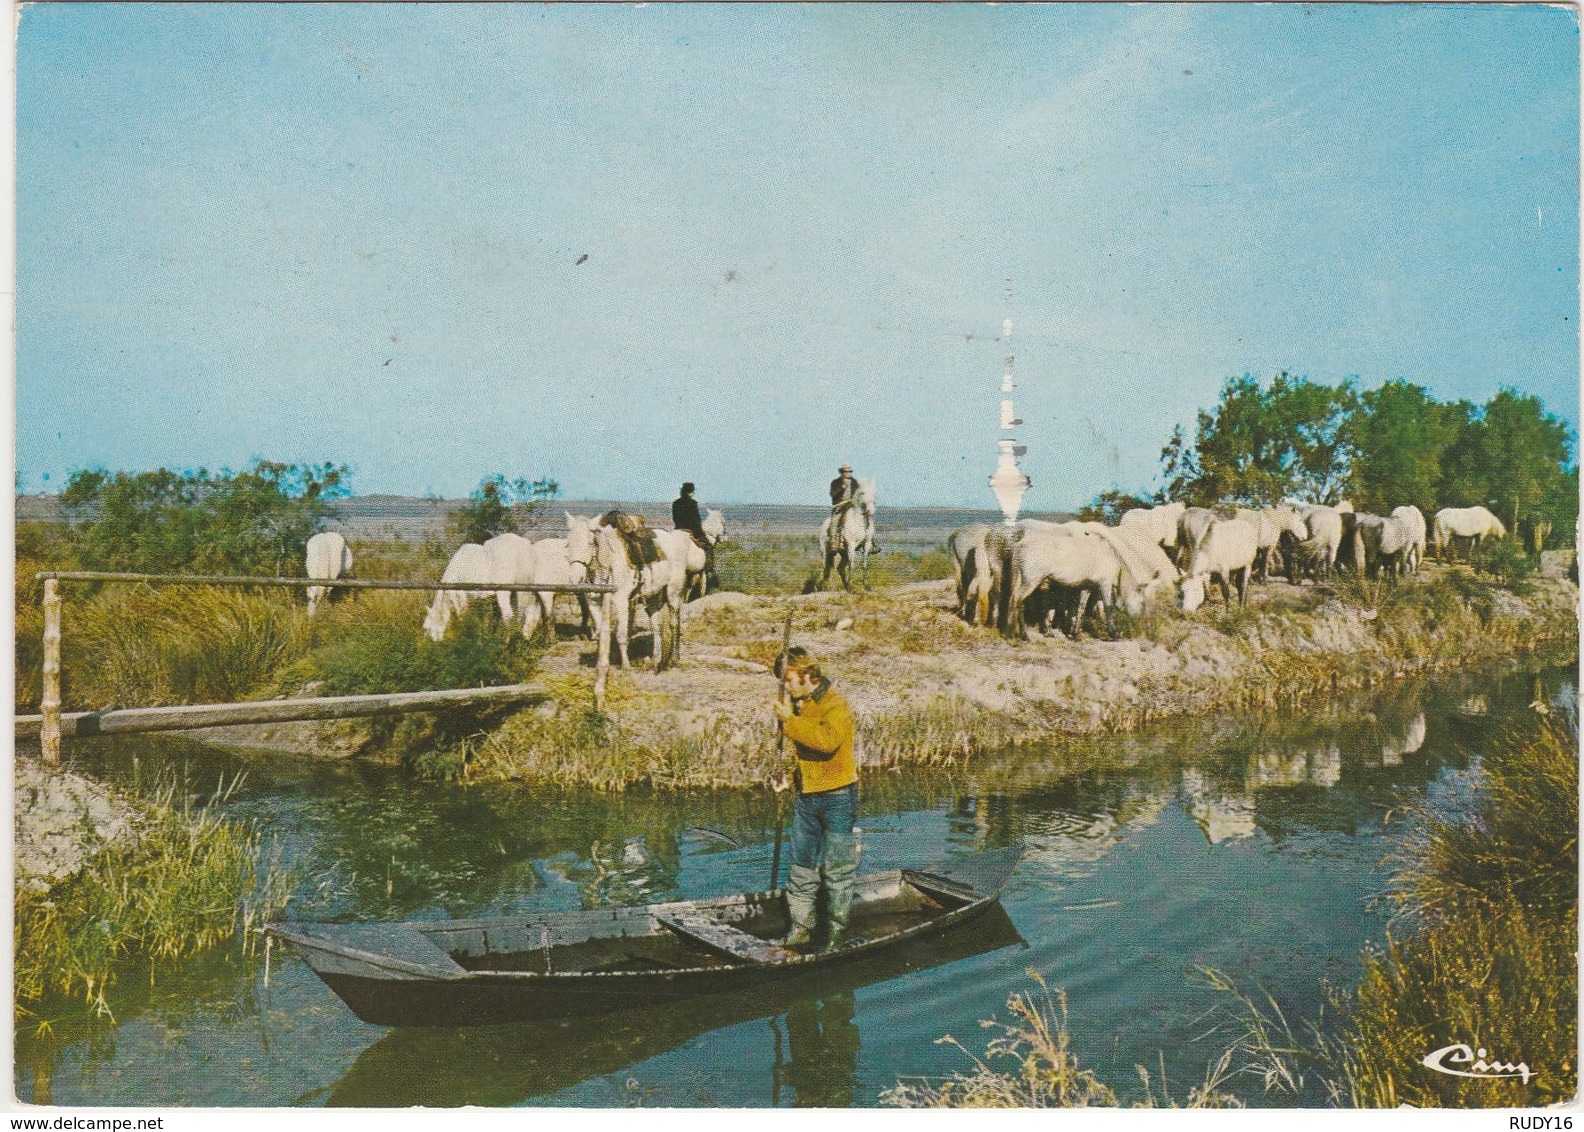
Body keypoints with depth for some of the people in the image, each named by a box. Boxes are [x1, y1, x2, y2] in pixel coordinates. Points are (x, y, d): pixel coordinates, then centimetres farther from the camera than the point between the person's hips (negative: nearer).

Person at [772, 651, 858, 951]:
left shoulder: (836, 704, -15)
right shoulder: (798, 704, 10)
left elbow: (828, 740, -35)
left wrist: (790, 721, -29)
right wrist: (787, 776, 8)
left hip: (837, 798, -8)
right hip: (806, 797, 8)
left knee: (836, 868, 3)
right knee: (802, 865, 11)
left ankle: (838, 926, 15)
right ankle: (801, 924, 21)